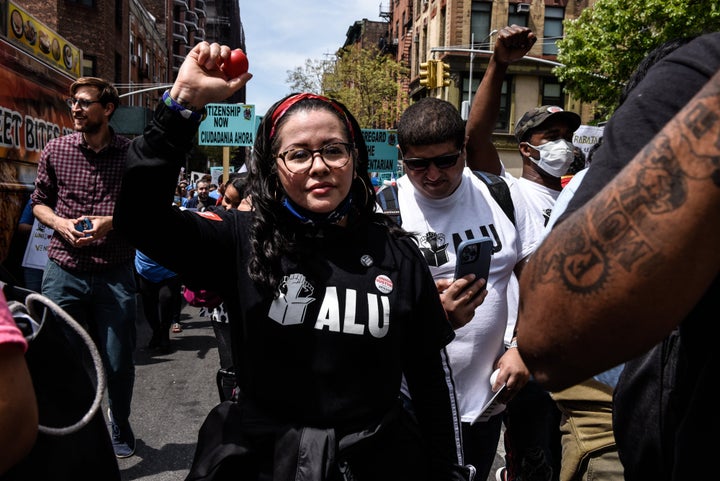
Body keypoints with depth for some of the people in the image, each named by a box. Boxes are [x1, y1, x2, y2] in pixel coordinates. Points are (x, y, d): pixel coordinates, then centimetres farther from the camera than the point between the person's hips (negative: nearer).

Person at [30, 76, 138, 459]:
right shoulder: (55, 151, 4)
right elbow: (39, 202, 13)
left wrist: (113, 221, -14)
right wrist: (60, 223, -7)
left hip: (114, 273, -1)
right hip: (63, 271, 2)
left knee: (118, 362, 8)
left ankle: (120, 429, 34)